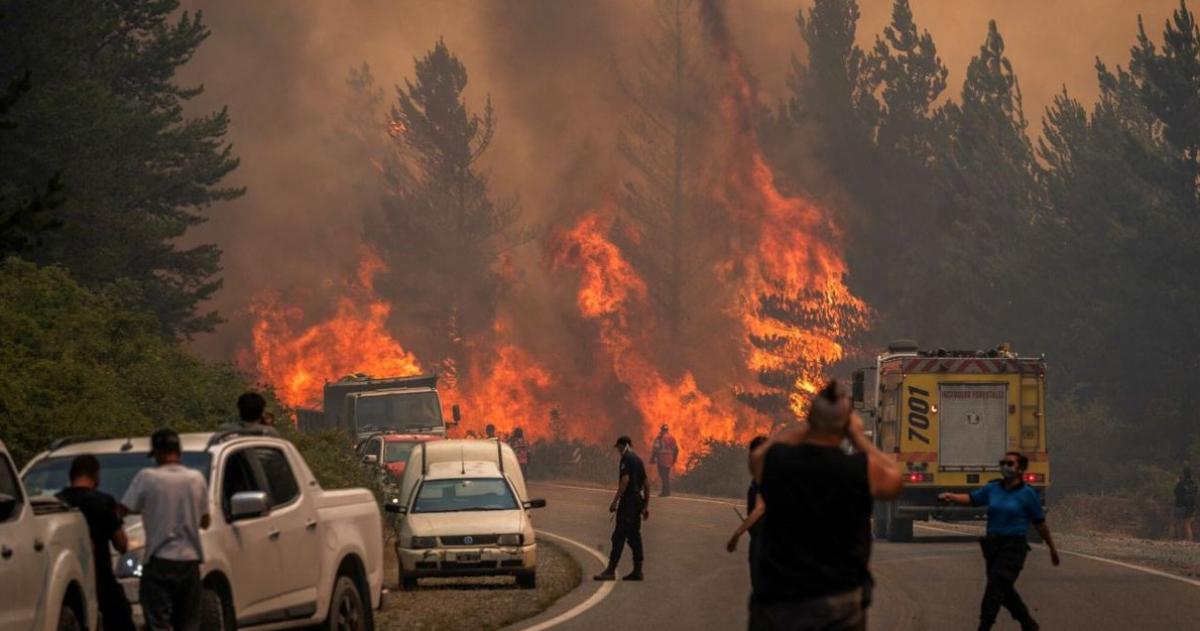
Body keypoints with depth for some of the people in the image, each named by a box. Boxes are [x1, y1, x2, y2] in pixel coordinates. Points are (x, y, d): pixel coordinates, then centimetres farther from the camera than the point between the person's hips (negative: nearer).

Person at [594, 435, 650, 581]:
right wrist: (646, 506, 25)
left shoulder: (626, 459, -8)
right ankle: (637, 571, 10)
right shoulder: (638, 460, 19)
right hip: (638, 501, 9)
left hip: (627, 501, -9)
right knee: (634, 536, 11)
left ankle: (610, 570, -15)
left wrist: (615, 501, -20)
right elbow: (646, 485, 21)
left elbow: (625, 480, -20)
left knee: (619, 536, -11)